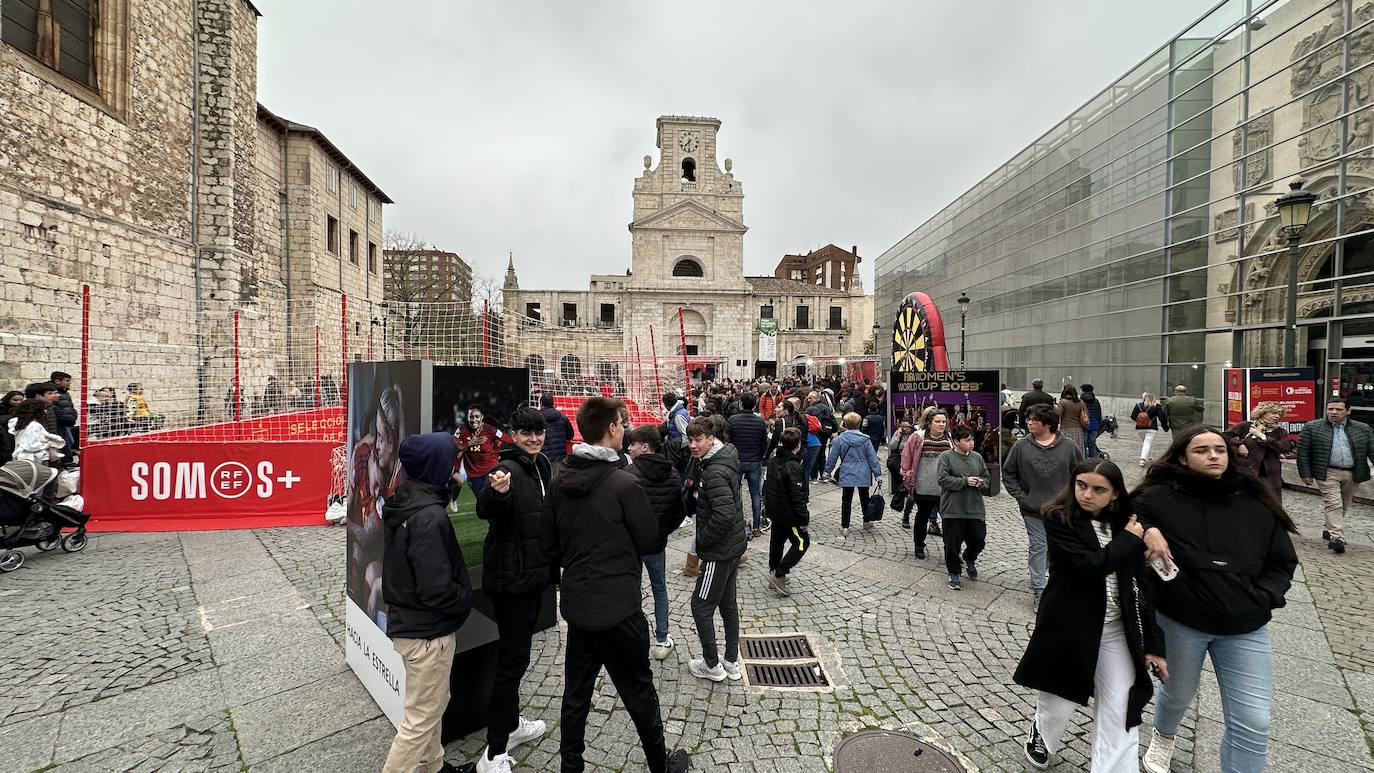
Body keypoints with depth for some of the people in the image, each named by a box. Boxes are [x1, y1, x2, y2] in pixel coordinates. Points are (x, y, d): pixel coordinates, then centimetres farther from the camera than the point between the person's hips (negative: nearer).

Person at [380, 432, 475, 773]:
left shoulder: (403, 503, 1)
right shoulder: (429, 517, -27)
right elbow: (436, 589, -28)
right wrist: (466, 600, -9)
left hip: (409, 622, 10)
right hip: (427, 632, -10)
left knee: (434, 703, 26)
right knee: (421, 719, 7)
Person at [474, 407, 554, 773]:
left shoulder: (542, 466, 8)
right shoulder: (508, 468, -19)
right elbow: (484, 510, -37)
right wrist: (497, 492, -56)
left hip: (533, 573, 9)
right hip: (511, 578, -9)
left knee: (517, 653, 21)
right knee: (512, 659, -4)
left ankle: (511, 724, 38)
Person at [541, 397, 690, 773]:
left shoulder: (560, 481, -4)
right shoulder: (625, 484, -23)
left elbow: (548, 540, 7)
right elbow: (649, 540, -12)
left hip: (576, 602, 6)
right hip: (617, 607, -6)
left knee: (576, 689, 20)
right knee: (639, 692, 13)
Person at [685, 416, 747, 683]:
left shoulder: (715, 472, -25)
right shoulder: (722, 460, 5)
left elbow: (724, 516, -31)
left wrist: (701, 540, -18)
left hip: (720, 551, -10)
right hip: (733, 546, 10)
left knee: (701, 607, 6)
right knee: (727, 604, 19)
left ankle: (712, 666, 21)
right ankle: (732, 662, 32)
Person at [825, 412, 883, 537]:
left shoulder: (840, 439, -9)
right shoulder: (865, 439, -7)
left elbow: (832, 457, -2)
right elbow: (873, 458, -4)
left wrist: (829, 470, 13)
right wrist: (878, 474, 3)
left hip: (846, 475, -1)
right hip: (863, 475, 2)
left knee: (846, 500, 4)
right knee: (864, 498, 21)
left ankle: (845, 527, 3)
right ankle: (867, 521, 36)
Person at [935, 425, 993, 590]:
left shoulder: (977, 457, 9)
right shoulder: (946, 457, -7)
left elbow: (987, 478, 14)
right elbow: (942, 479, -16)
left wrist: (981, 482, -8)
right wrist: (965, 481, -19)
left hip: (975, 509, 4)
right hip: (953, 510, -4)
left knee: (979, 540, 10)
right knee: (953, 544, 4)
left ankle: (969, 559, 42)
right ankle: (954, 573, 22)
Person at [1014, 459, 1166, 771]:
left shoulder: (1124, 524, 2)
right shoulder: (1058, 518, -13)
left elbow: (1140, 585, 3)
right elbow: (1091, 567, -25)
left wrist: (1153, 643, 0)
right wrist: (1130, 540, -13)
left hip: (1117, 630, 4)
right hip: (1068, 628, -3)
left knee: (1120, 719, 1)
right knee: (1058, 706, 14)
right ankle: (1041, 735, 46)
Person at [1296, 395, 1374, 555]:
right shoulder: (1312, 427, -2)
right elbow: (1303, 452, -1)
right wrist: (1305, 474, -4)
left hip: (1352, 474, 4)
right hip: (1328, 473, -4)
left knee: (1344, 506, 13)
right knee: (1333, 504, -10)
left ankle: (1328, 530, 27)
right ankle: (1337, 537, -12)